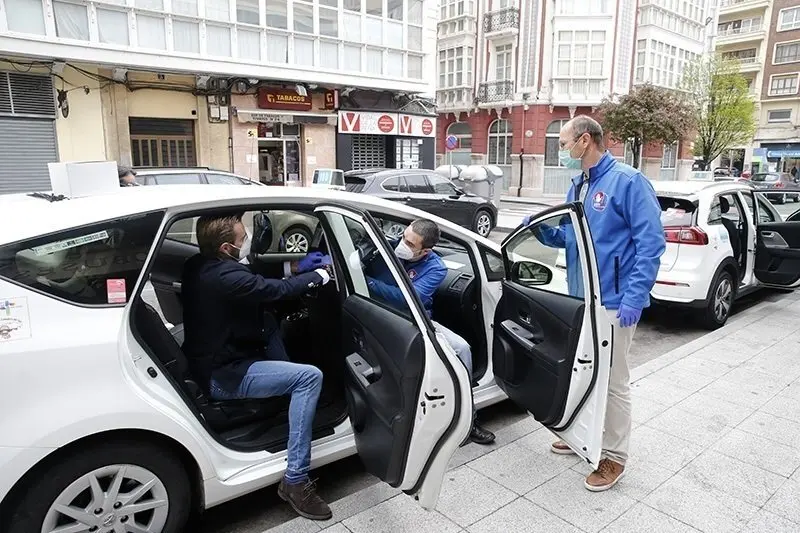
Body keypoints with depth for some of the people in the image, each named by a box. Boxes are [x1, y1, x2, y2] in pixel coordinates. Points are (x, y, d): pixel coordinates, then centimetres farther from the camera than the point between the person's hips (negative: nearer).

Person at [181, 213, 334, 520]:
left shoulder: (198, 265, 1)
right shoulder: (224, 276, -29)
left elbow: (258, 281, 12)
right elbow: (278, 290, -17)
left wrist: (297, 268, 6)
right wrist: (319, 275, 0)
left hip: (210, 361, 10)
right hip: (222, 376, -10)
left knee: (267, 320, 21)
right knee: (310, 377, -17)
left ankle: (285, 390, 25)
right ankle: (295, 482, -12)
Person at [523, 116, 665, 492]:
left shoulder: (628, 182, -13)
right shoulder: (577, 187, 12)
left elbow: (651, 242, -17)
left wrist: (635, 297, -24)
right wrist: (539, 228, -1)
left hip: (613, 302, -8)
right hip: (579, 298, 8)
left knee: (613, 381, 3)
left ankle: (614, 456, 19)